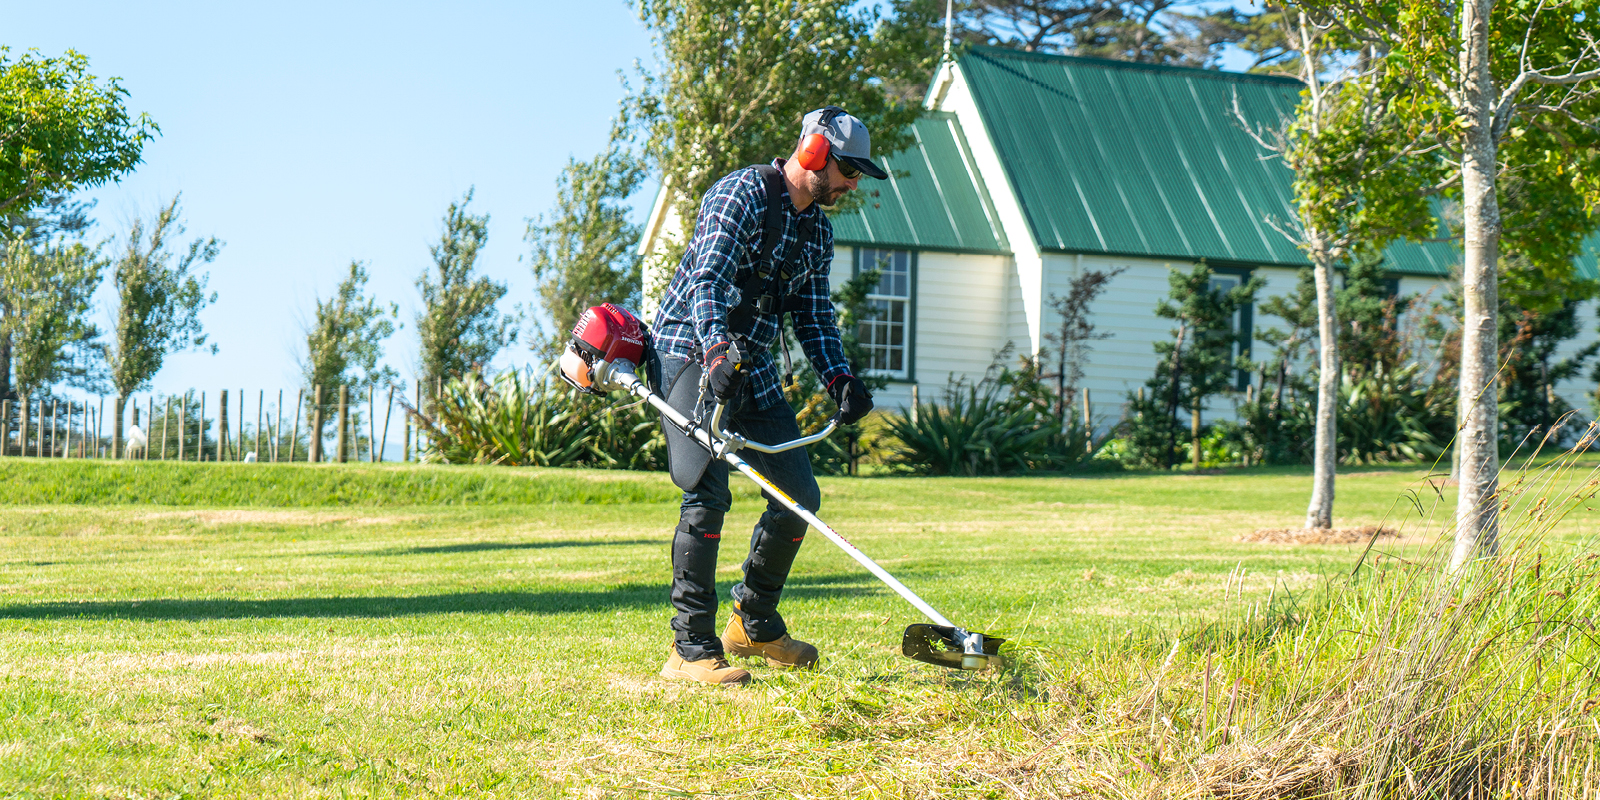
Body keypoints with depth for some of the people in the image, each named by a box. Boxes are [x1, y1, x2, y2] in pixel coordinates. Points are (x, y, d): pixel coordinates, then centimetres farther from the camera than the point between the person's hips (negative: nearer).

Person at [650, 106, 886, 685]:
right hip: (693, 354, -9)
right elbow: (708, 278, -26)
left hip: (753, 370, 9)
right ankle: (692, 651, -18)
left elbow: (813, 313, 18)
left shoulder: (818, 230, 14)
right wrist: (719, 351, -42)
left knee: (799, 497, 6)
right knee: (708, 493, -20)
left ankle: (754, 623, 25)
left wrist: (838, 377, 0)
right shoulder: (743, 194, -13)